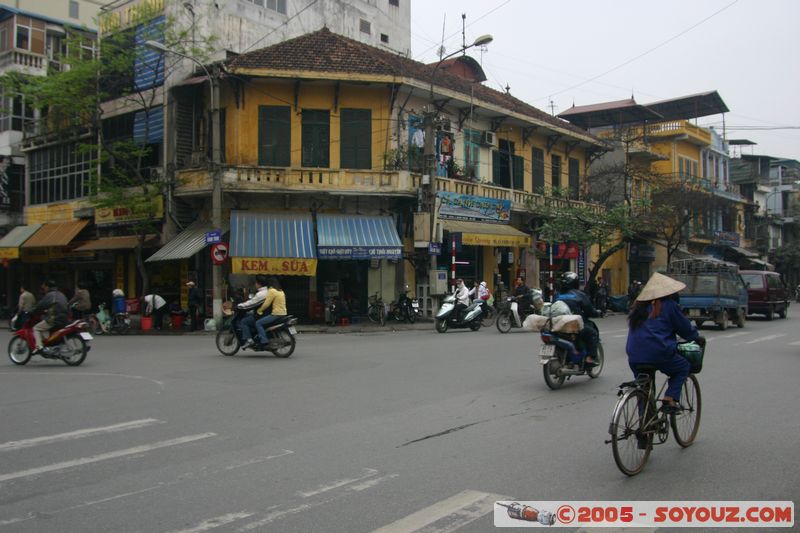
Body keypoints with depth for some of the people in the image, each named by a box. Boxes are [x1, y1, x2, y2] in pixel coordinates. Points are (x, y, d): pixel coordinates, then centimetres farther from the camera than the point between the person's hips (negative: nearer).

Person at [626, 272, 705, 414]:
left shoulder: (640, 306, 17)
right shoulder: (669, 305, -1)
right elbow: (685, 327, 6)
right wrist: (697, 338, 27)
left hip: (634, 357, 6)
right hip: (659, 353, -5)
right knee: (683, 367, 21)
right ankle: (669, 399, 5)